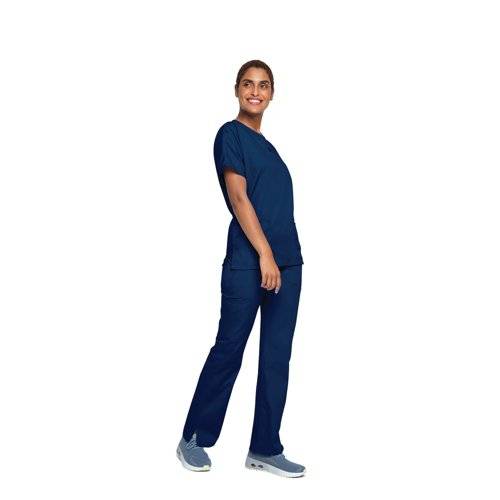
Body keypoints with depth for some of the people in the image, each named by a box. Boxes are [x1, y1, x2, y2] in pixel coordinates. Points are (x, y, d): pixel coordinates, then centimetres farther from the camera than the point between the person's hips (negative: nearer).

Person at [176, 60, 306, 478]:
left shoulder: (267, 144, 20)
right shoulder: (230, 134, -1)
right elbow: (238, 196, -10)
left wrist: (284, 259, 11)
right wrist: (264, 254, -16)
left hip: (288, 261, 7)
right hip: (247, 261, -7)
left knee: (277, 356, 6)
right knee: (229, 350, 0)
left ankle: (265, 449, 15)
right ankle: (193, 438, 16)